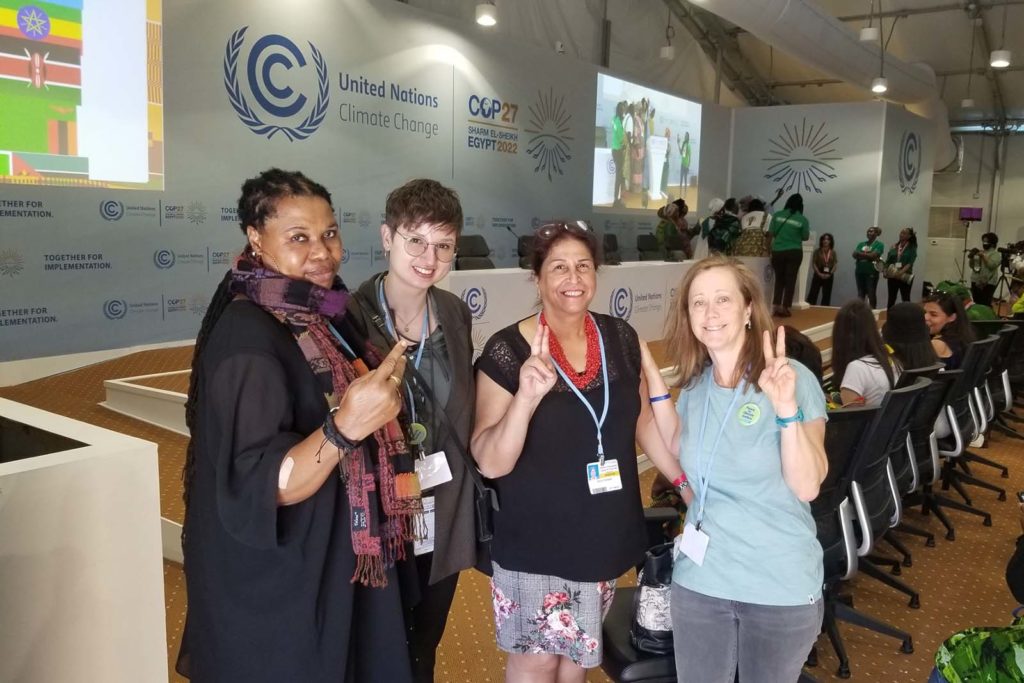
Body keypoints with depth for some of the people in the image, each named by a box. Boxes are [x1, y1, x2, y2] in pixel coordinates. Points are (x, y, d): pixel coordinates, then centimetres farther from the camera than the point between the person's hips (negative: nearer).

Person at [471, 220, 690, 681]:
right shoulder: (507, 351, -17)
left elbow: (643, 420, 10)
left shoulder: (620, 338, -2)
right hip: (535, 541, -4)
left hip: (605, 534, 5)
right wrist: (527, 396, -35)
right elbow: (489, 463, -21)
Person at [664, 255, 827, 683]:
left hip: (780, 586, -4)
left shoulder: (794, 378, -14)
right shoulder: (693, 386, 1)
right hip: (698, 579, 4)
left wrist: (787, 408, -34)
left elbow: (807, 486, -19)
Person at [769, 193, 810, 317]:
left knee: (779, 279, 13)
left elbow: (771, 233, 3)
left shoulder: (777, 215, -2)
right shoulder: (802, 220, -4)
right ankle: (785, 308, 4)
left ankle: (776, 306, 7)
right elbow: (805, 237, 4)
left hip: (777, 252, 2)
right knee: (790, 280, 6)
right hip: (794, 252, -2)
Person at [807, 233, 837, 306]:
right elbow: (813, 263, -5)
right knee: (813, 293, -7)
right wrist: (819, 274, -14)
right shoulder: (817, 251, -1)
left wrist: (830, 274, -12)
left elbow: (835, 264, 2)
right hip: (818, 275, -2)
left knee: (826, 295, 4)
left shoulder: (833, 252, 4)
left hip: (829, 276, 2)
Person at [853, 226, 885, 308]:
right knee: (860, 294, 7)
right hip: (859, 272, 5)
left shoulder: (879, 244, 0)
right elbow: (854, 255, 1)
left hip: (872, 272, -5)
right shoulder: (861, 244, 14)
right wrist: (867, 255, -10)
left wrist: (860, 254, -4)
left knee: (871, 294, -3)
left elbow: (873, 255, -13)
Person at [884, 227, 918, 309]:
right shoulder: (894, 246, 9)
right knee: (891, 298, 7)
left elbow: (910, 263, -12)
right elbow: (888, 261, 7)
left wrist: (901, 272, -25)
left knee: (905, 299, 2)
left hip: (904, 277, -4)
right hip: (892, 276, 4)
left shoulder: (912, 248, -2)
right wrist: (886, 271, -7)